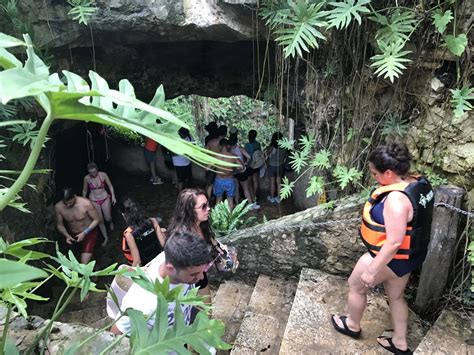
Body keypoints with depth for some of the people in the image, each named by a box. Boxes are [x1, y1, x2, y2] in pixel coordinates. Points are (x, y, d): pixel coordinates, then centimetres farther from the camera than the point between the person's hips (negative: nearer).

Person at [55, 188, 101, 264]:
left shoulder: (86, 204, -29)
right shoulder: (58, 207, -17)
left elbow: (97, 219, -16)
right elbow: (59, 225, -2)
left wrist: (84, 233, -24)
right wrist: (67, 236, -19)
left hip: (88, 233, -4)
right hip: (72, 235, 4)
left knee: (84, 264, -12)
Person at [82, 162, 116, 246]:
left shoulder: (103, 175, -16)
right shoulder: (86, 178, -13)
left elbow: (110, 186, -3)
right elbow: (84, 190, 3)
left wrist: (113, 196, -8)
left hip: (105, 198, 0)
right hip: (94, 201, 1)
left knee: (107, 218, 8)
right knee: (100, 220, 4)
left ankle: (111, 222, 48)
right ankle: (106, 238, 22)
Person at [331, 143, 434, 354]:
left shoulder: (397, 198, -33)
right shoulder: (419, 184, -4)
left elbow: (394, 242, -32)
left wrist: (371, 271, -23)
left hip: (392, 257, -9)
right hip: (410, 255, 9)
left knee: (356, 285, 16)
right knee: (396, 297, 26)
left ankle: (352, 325, 40)